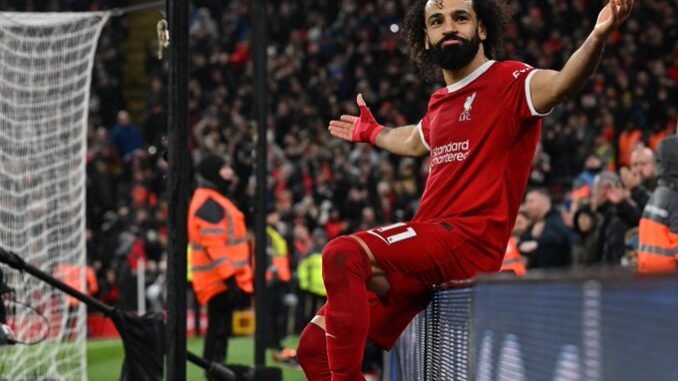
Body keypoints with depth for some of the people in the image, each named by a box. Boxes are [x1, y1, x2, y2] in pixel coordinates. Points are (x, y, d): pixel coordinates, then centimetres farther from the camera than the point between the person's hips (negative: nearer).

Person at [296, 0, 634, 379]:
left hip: (466, 245, -8)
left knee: (343, 254, -30)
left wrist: (598, 37, -46)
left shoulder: (509, 82, -4)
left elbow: (562, 84, -27)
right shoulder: (441, 103, 19)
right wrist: (371, 132, 60)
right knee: (315, 345, 1)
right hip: (426, 254, 8)